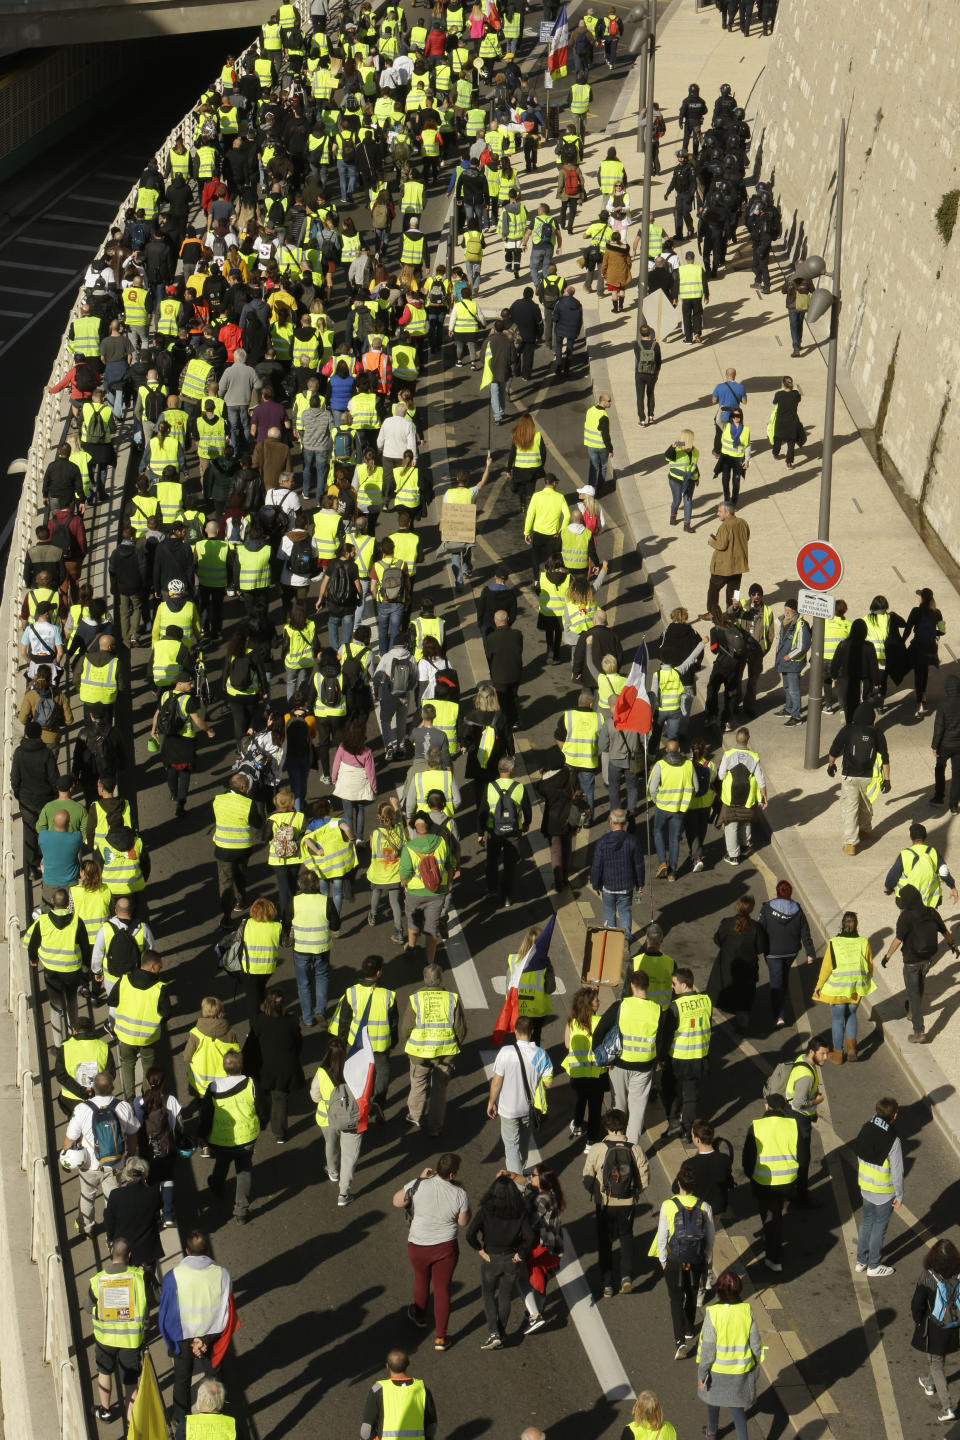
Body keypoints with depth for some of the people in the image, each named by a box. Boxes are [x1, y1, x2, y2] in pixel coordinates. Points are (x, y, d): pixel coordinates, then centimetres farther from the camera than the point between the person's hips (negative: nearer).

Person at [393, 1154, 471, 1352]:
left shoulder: (418, 1185, -21)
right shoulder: (459, 1194, -18)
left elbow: (397, 1202, -4)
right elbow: (463, 1223, -3)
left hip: (418, 1247, 1)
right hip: (446, 1247, -1)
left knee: (421, 1280, 28)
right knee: (442, 1289, 14)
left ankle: (420, 1316, 53)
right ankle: (441, 1338, 20)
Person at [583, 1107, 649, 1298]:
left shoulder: (596, 1149, -15)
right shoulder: (635, 1149, -11)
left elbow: (587, 1179, -8)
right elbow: (644, 1179, -5)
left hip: (604, 1204, -1)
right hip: (628, 1204, 1)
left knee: (604, 1242, 16)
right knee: (626, 1236, 24)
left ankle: (607, 1285, 19)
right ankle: (627, 1275, 6)